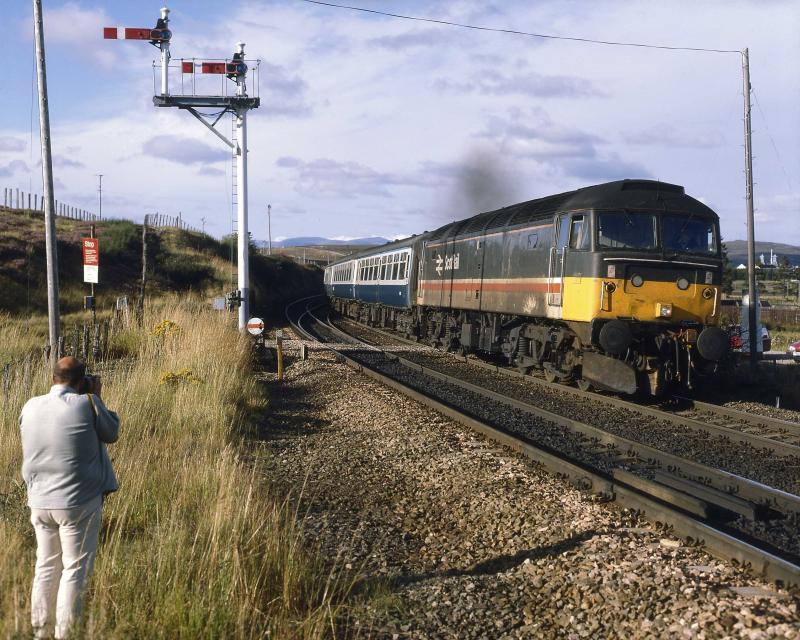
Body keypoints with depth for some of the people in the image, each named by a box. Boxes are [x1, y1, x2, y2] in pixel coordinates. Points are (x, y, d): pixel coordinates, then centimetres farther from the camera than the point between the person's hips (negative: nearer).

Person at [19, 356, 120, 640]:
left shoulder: (30, 407, 0)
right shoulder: (86, 405, -14)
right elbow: (112, 433, 0)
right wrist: (96, 399, 9)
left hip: (40, 502, 5)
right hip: (78, 502, -5)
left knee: (46, 566, 16)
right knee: (75, 569, 4)